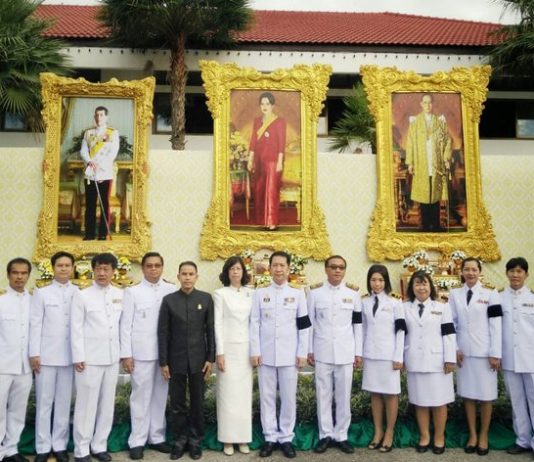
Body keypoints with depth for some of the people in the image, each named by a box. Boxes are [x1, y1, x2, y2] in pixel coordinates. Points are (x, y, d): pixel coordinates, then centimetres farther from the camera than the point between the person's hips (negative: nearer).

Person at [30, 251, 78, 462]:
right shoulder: (42, 293, 5)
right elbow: (35, 324, 1)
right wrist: (34, 353, -5)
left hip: (69, 355, 1)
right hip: (46, 355, 0)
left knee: (64, 402, 6)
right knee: (44, 402, 4)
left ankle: (60, 445, 16)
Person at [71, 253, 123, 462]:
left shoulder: (120, 295, 6)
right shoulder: (82, 296, -2)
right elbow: (76, 328, -4)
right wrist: (78, 357, -9)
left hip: (112, 357, 3)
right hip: (89, 358, -3)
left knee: (107, 404, 10)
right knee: (86, 404, 2)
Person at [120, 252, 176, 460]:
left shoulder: (172, 291, 4)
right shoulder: (132, 292, 1)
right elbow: (126, 325, -1)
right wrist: (126, 354, -7)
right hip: (141, 353, -2)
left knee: (160, 396, 10)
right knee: (141, 397, 4)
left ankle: (157, 437, 22)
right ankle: (137, 441, 13)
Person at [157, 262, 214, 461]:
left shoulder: (206, 298, 0)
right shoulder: (168, 300, -1)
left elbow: (211, 330, 1)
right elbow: (163, 333, 0)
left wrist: (210, 358, -3)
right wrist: (163, 362, -4)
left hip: (198, 359, 0)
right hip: (176, 360, 0)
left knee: (197, 402, 9)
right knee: (177, 403, 8)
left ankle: (195, 440, 23)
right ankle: (180, 439, 22)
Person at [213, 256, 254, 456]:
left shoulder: (251, 294, 7)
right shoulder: (220, 294, -1)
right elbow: (217, 324, -4)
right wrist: (219, 352, -10)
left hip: (246, 348, 3)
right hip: (228, 348, -2)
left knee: (244, 393, 6)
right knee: (228, 394, 1)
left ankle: (243, 438, 16)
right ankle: (228, 439, 10)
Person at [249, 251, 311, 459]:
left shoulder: (297, 294, 4)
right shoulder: (260, 293, 5)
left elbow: (303, 326, 3)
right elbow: (254, 324, 2)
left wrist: (302, 353, -2)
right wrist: (255, 352, -4)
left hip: (289, 354, 0)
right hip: (266, 354, 1)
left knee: (289, 398, 5)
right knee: (267, 397, 7)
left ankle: (286, 438, 17)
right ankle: (270, 437, 18)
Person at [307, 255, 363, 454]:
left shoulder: (353, 293, 3)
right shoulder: (315, 292, 1)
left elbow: (357, 324, 5)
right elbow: (309, 323, 2)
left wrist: (358, 352, 2)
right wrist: (309, 350, -1)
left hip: (345, 353, 1)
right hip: (322, 352, 0)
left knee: (344, 396, 6)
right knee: (323, 395, 7)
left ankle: (341, 435, 19)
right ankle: (325, 434, 19)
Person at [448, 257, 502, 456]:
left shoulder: (490, 294, -1)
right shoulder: (455, 294, 5)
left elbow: (496, 325, -4)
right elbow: (451, 323, 6)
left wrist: (495, 354, -9)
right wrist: (454, 349, -1)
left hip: (484, 352, -2)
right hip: (464, 351, 2)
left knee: (485, 395, 4)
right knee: (468, 394, 7)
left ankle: (483, 436, 17)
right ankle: (472, 435, 19)